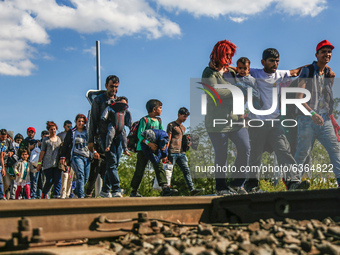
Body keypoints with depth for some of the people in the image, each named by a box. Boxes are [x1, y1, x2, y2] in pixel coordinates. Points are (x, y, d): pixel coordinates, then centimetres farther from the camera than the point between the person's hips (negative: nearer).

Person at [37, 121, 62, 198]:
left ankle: (57, 195, -6)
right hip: (48, 164, -2)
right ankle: (44, 194, 19)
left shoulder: (59, 139, 16)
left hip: (57, 163, 3)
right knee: (50, 181, -5)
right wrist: (39, 163, 0)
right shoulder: (46, 140, 7)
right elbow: (42, 152, 5)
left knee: (58, 180, -8)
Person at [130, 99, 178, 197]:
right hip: (143, 148, -6)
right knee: (140, 170, -1)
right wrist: (149, 143, -29)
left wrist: (163, 143, -6)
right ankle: (134, 191, 12)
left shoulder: (158, 120, 13)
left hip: (154, 149, 6)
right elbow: (140, 135, -17)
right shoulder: (145, 120, -9)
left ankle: (165, 189, -16)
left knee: (159, 167, -8)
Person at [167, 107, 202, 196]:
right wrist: (165, 153, -10)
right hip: (172, 152, -7)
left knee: (186, 171, -4)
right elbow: (168, 139, -5)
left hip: (181, 153, 7)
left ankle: (192, 189, -10)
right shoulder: (171, 125, 0)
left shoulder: (183, 128, 23)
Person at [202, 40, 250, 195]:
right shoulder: (209, 72, -2)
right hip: (218, 120, -6)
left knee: (245, 148, -4)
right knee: (221, 155, -1)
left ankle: (236, 183, 10)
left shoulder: (231, 72, 20)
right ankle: (221, 187, 12)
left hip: (235, 119, 6)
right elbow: (215, 92, -18)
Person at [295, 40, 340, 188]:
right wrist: (312, 113, -25)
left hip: (324, 120, 5)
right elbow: (299, 97, -13)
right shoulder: (307, 71, -2)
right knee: (303, 151, -2)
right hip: (307, 119, -5)